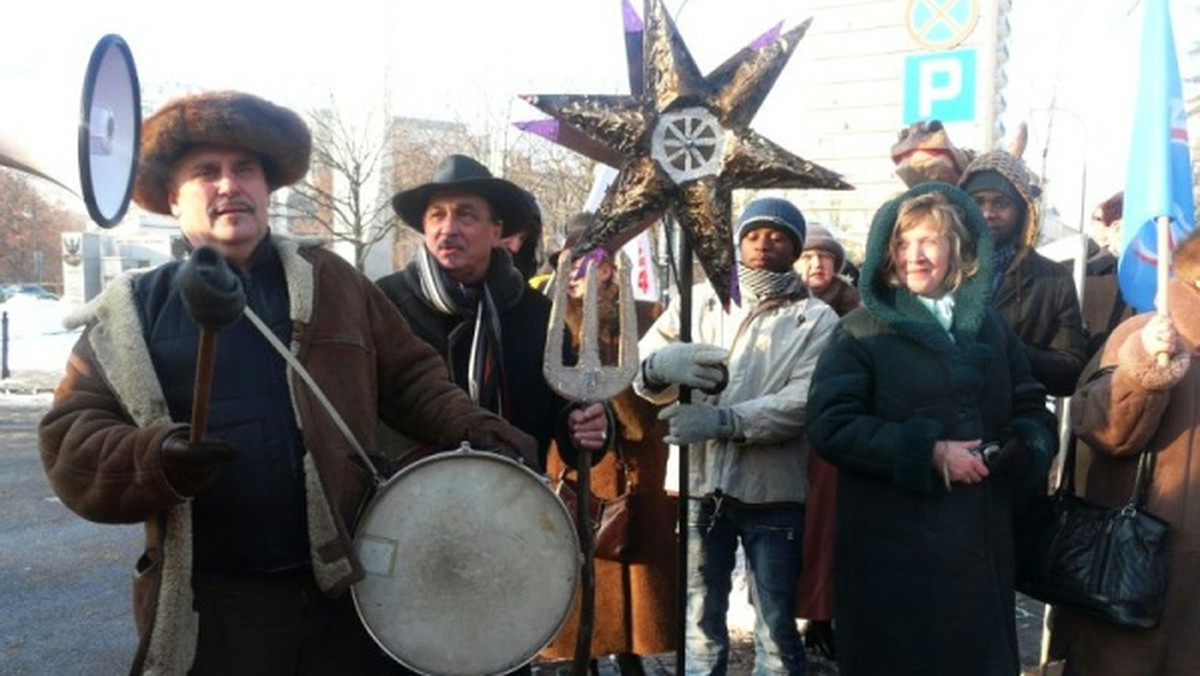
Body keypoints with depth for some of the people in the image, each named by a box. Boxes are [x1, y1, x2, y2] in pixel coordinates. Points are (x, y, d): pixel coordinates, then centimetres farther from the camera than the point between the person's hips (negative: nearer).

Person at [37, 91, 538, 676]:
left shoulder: (330, 280, 9)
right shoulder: (131, 313, 5)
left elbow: (409, 374, 10)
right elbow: (70, 439, -1)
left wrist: (469, 427, -7)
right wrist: (153, 460, -20)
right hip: (211, 610, -1)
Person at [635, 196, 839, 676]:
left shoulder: (817, 319, 1)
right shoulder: (700, 299, 8)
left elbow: (807, 399, -13)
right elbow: (639, 363, -1)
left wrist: (725, 420, -26)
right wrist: (661, 364, -26)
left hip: (773, 490, -2)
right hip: (701, 482, 2)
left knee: (776, 632, 10)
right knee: (701, 623, 14)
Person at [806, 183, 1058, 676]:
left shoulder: (989, 325, 12)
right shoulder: (864, 330, -3)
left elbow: (1033, 411, 14)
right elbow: (830, 424, -15)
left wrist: (1019, 448, -9)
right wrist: (929, 453, -19)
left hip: (980, 543, 4)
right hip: (894, 548, -4)